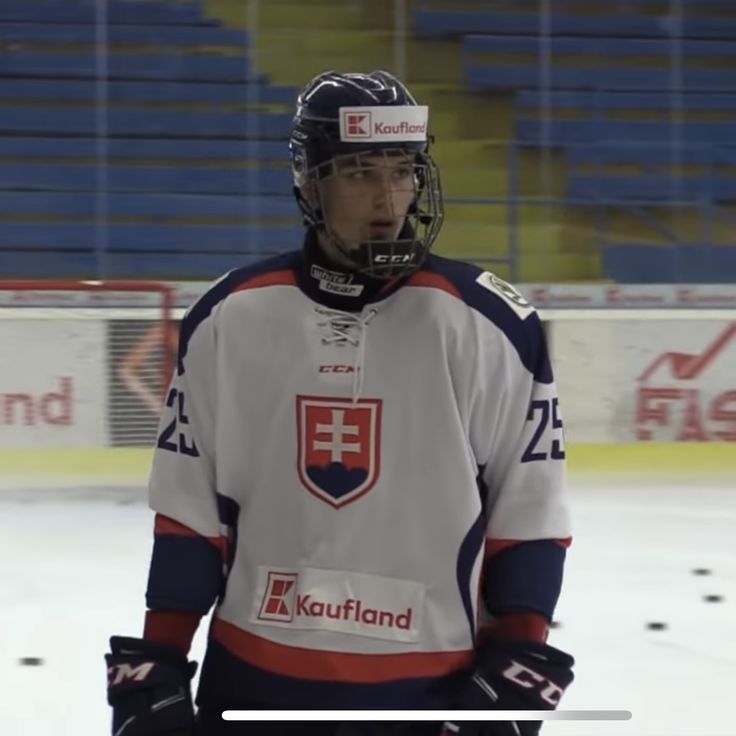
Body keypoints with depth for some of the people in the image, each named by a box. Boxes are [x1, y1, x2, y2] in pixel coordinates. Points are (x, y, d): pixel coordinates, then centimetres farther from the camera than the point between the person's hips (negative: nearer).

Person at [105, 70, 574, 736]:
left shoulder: (490, 327, -5)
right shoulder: (230, 320, 1)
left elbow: (531, 517, 0)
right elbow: (188, 512, 7)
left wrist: (516, 669, -6)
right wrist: (156, 665, 5)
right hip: (251, 683, 2)